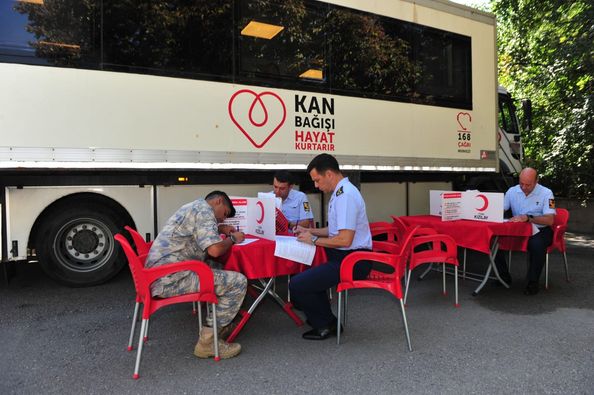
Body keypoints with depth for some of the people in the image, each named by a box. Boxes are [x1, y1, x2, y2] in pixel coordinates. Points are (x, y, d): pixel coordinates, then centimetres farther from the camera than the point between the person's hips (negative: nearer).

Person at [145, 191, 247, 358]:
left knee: (215, 267, 26)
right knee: (238, 282, -10)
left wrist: (220, 229, 29)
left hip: (157, 275, 11)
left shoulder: (193, 207, 22)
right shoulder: (204, 209, -8)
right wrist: (232, 238, 0)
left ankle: (219, 324, 24)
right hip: (171, 278, -11)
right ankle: (208, 341, -3)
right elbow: (215, 249, -20)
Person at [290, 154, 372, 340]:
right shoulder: (341, 192, 12)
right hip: (345, 256, 11)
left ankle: (326, 326, 7)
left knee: (297, 285, -16)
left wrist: (314, 239, -13)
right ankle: (323, 319, 24)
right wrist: (309, 231, 15)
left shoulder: (345, 196, -20)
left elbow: (345, 239, -25)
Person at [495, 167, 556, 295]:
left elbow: (550, 220, -18)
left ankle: (532, 282, -16)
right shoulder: (512, 191, 3)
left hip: (539, 230, -4)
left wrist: (528, 218, -33)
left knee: (537, 244, -39)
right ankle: (504, 277, -2)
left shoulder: (546, 193, -9)